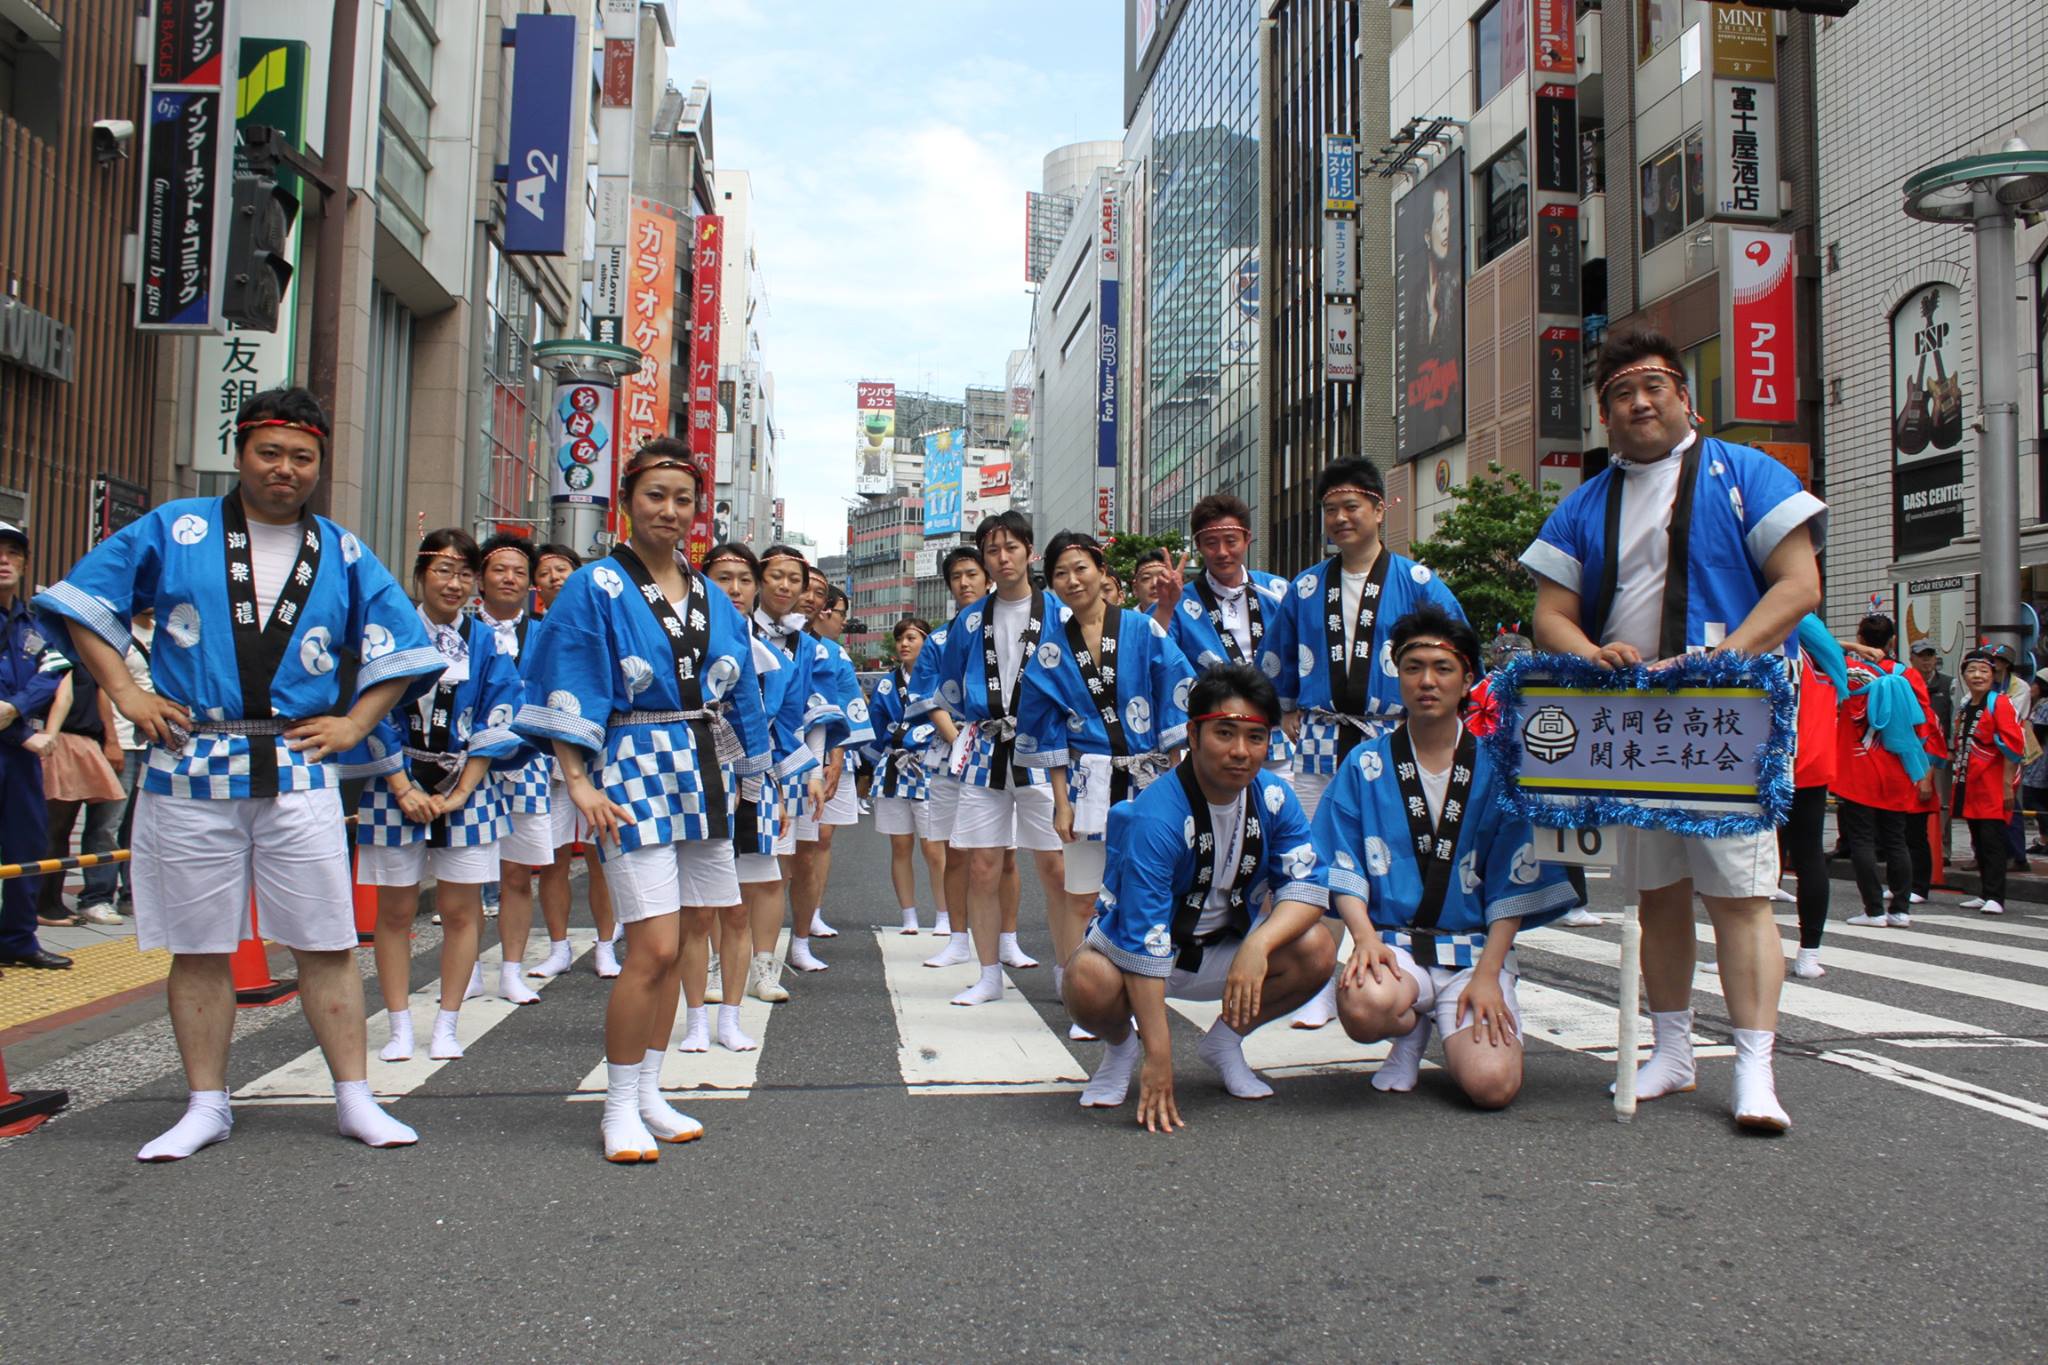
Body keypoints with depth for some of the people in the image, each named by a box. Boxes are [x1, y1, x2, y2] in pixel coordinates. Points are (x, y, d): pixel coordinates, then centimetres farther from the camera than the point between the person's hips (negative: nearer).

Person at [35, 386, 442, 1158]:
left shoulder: (343, 556, 9)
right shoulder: (173, 531, 6)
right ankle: (206, 1106, 20)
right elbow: (82, 602, 10)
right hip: (189, 773, 0)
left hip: (299, 774, 0)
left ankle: (355, 1098, 10)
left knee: (325, 944, 1)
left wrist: (355, 723, 3)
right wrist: (125, 694, 1)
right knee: (199, 948, 7)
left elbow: (401, 649, 15)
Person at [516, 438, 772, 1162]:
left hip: (704, 775, 6)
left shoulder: (714, 600, 13)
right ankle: (619, 1107, 3)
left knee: (672, 947, 9)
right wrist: (579, 782, -17)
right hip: (636, 775, -6)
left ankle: (648, 1092, 20)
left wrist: (747, 779, 17)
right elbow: (568, 695, -8)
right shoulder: (595, 589, -3)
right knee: (654, 947, -11)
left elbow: (738, 696, 18)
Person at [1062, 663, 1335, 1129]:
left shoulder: (1274, 797, -12)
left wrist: (1257, 944, -34)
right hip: (1134, 947, -4)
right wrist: (1157, 1059, -35)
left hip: (1227, 947, 5)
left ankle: (1225, 1040, 7)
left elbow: (1307, 885, -12)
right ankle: (1121, 1046, 3)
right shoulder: (1155, 818, -30)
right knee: (1089, 982, -36)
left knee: (1315, 951, -21)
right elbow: (1144, 940, -33)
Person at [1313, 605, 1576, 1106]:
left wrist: (1487, 974, -11)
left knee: (1492, 1085, -23)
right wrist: (1365, 937, -16)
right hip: (1391, 942, 0)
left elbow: (1512, 884, 0)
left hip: (1475, 949, 0)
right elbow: (1344, 869, 2)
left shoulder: (1496, 768, 3)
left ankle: (1449, 1028, 14)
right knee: (1364, 1006, -35)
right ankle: (1412, 1030, 4)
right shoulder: (1365, 765, 4)